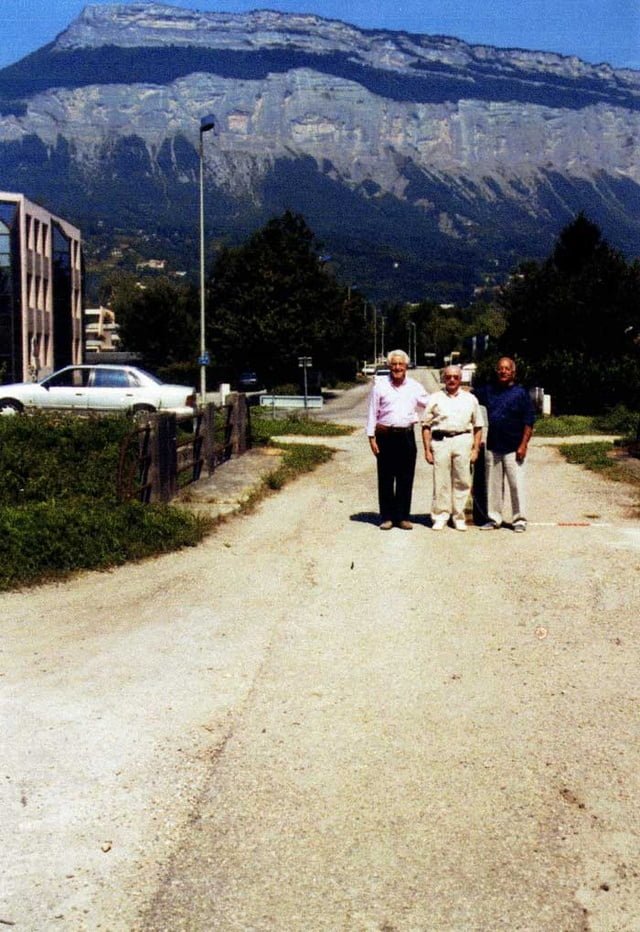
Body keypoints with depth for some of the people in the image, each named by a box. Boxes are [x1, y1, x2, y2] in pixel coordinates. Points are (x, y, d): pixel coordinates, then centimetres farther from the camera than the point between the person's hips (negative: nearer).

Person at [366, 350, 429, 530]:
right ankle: (387, 517, 11)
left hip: (407, 435, 2)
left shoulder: (414, 386, 9)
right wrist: (371, 437, -2)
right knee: (385, 479, 3)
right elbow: (372, 412, 3)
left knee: (406, 479, 4)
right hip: (385, 436, -2)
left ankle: (403, 516, 13)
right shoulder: (380, 384, 2)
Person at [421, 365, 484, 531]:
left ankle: (459, 517, 9)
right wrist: (427, 450, 0)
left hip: (463, 440, 1)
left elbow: (478, 426, 14)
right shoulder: (435, 398, 11)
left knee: (462, 481, 1)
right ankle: (440, 517, 5)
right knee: (441, 481, -2)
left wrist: (475, 449, 5)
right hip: (440, 441, -1)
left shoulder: (470, 399, 14)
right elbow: (426, 426, 8)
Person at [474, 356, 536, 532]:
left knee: (516, 485, -2)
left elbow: (529, 421, -5)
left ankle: (519, 520, 7)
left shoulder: (521, 393, -2)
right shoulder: (488, 391, 10)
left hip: (513, 448, -4)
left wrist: (523, 445, -11)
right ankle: (494, 518, 19)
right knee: (493, 485, 10)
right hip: (492, 447, 4)